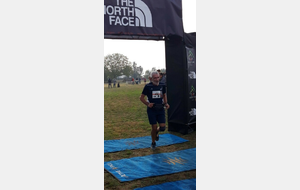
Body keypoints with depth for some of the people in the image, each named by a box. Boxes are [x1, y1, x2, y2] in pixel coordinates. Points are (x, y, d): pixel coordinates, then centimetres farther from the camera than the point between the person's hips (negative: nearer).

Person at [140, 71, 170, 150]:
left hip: (160, 109, 3)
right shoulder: (148, 86, -7)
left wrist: (166, 103, 4)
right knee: (154, 127, 0)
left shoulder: (162, 85, 3)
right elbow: (141, 97, 0)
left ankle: (156, 132, 32)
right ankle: (153, 143, 24)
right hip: (151, 110, -3)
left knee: (163, 127, -4)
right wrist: (147, 104, -15)